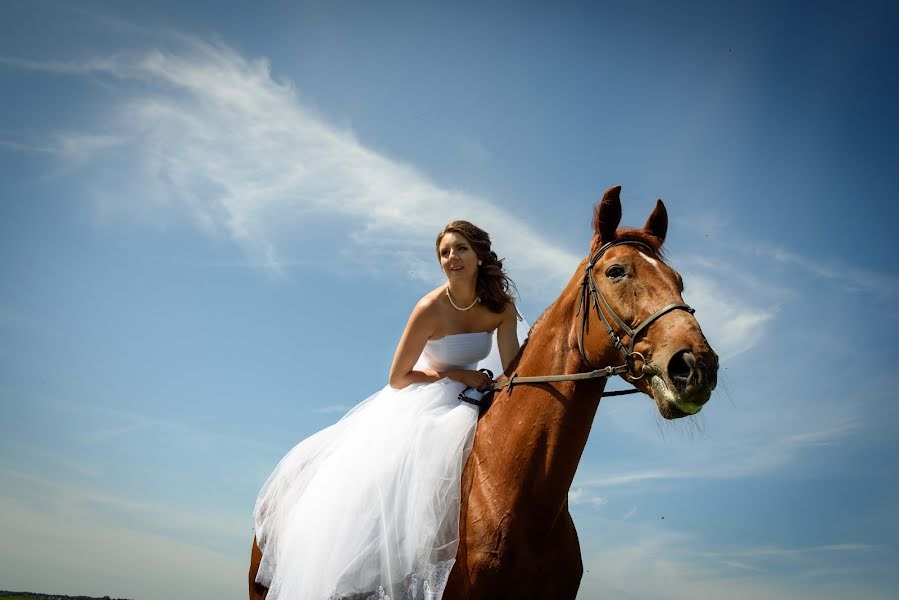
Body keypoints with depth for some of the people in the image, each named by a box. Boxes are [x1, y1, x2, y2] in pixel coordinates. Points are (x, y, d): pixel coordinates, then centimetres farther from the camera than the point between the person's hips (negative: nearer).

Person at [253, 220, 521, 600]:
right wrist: (455, 373, -18)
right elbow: (397, 379, -14)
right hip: (415, 403, -4)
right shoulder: (431, 309, -21)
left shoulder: (502, 307, -11)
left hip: (465, 405, 4)